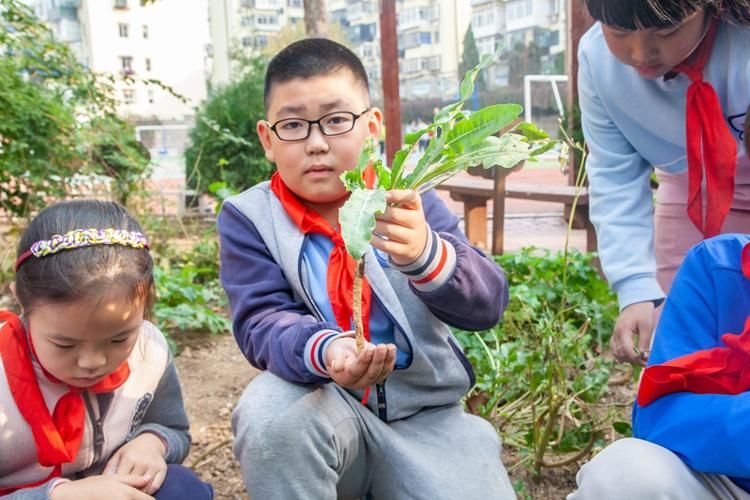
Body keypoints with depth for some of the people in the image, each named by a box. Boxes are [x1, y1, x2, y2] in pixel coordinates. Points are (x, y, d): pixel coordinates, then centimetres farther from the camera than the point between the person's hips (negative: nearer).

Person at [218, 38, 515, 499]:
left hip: (425, 413, 2)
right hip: (324, 407, -1)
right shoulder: (250, 217, -5)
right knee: (271, 418, -32)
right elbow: (261, 322, -16)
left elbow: (487, 304, -14)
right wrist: (324, 349, -39)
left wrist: (426, 254, -37)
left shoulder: (410, 201, -4)